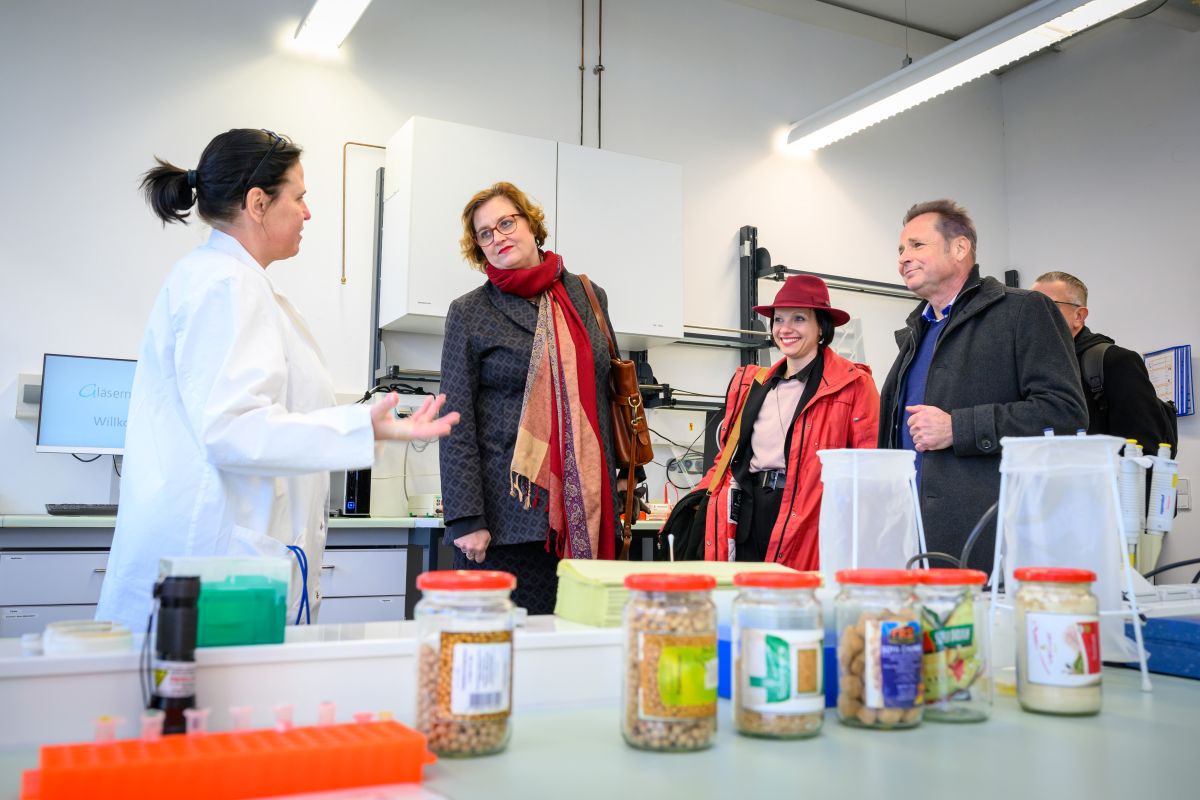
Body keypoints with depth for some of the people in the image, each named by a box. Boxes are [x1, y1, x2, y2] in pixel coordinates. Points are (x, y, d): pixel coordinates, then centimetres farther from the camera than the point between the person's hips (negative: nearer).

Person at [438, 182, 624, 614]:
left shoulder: (588, 297, 12)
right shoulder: (469, 313, 2)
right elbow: (457, 425, -3)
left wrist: (617, 488, 14)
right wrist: (466, 520, -10)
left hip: (585, 513, 3)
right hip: (508, 514, -3)